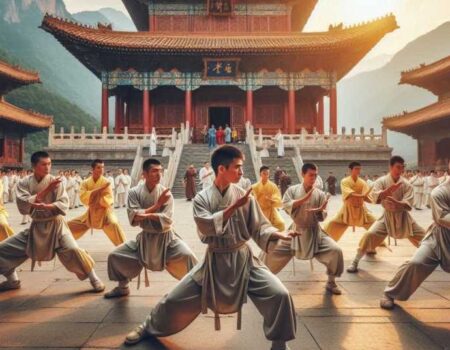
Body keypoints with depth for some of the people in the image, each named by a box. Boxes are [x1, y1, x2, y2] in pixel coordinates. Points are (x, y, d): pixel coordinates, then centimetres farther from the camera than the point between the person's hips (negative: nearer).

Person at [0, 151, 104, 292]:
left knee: (72, 250, -25)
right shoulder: (24, 183, -4)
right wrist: (45, 191, -22)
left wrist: (45, 206, -35)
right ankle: (13, 280, 29)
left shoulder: (55, 181, -10)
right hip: (36, 227, 4)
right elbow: (23, 207, -17)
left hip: (55, 225, -4)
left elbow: (63, 205, -17)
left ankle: (93, 278, -7)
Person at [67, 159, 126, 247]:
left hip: (104, 212, -4)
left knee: (113, 224, -34)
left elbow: (108, 200, -18)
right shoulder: (85, 183, -2)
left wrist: (92, 199, -25)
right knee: (70, 225, 8)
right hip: (91, 213, 5)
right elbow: (83, 198, -19)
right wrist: (99, 189, -26)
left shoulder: (105, 182, -11)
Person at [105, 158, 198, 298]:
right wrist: (156, 205, -26)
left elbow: (166, 220, -21)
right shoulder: (135, 192, -9)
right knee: (115, 256, 1)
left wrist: (145, 214, -32)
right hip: (145, 238, 2)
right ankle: (123, 287, 28)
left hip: (165, 238, -2)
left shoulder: (165, 193, -13)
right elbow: (133, 219, -20)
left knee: (187, 255, -24)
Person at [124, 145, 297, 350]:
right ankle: (149, 327, 36)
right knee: (175, 300, 4)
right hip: (214, 262, -1)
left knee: (279, 295, -15)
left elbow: (259, 228, -4)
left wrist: (279, 235, -22)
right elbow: (207, 226, -23)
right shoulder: (202, 198, -7)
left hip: (242, 260, 1)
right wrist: (234, 207, -28)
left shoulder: (244, 196, -3)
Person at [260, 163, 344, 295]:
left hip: (314, 233, 1)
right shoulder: (292, 190, -3)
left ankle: (331, 283, 8)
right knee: (271, 250, -9)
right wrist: (303, 199, -24)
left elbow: (322, 217, -4)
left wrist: (319, 211, -28)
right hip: (296, 231, -1)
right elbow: (285, 206, -16)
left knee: (335, 251, -17)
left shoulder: (320, 194, -1)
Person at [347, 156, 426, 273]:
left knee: (423, 237, 6)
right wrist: (389, 190, -41)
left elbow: (408, 204, -16)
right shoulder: (381, 181, -11)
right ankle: (355, 262, -7)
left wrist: (396, 203, -37)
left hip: (403, 217, 3)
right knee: (369, 235, -21)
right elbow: (375, 198, -25)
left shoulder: (406, 184, -6)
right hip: (387, 216, -2)